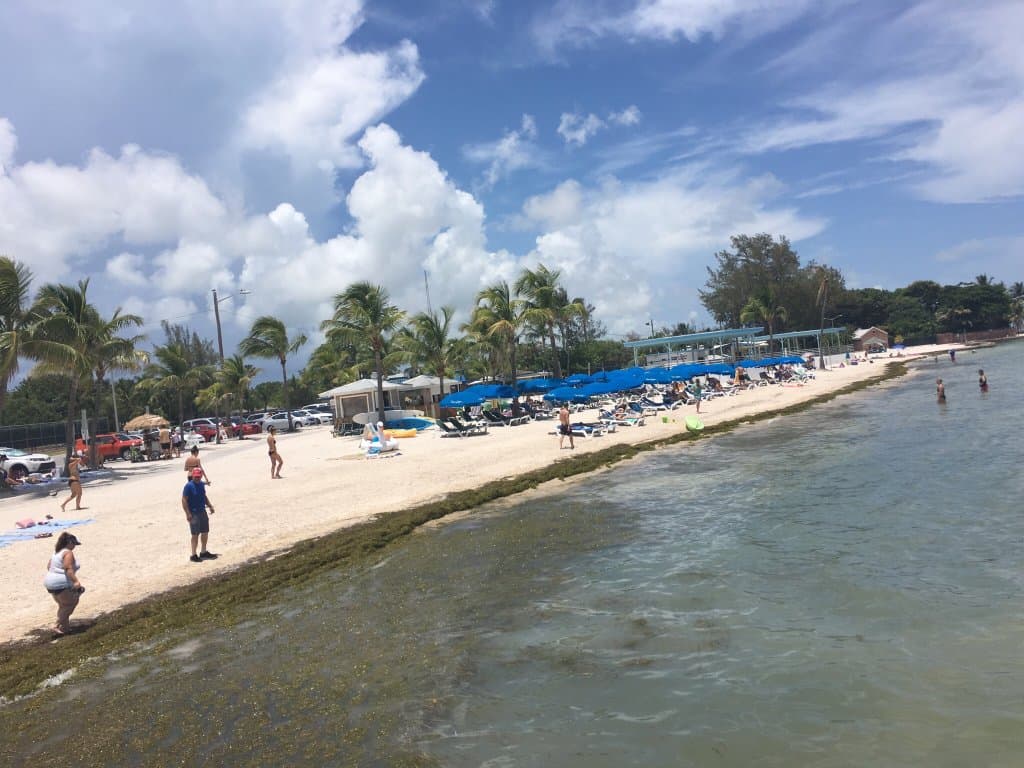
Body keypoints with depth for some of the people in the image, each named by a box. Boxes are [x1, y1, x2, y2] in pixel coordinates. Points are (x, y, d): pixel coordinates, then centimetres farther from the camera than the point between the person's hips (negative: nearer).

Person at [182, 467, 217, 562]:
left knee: (205, 532, 13)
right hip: (194, 513, -7)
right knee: (195, 534, -1)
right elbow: (184, 500, -17)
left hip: (202, 511, 8)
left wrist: (210, 506, 13)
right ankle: (193, 555, 9)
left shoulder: (201, 484, 8)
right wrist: (188, 514, -22)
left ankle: (203, 552, 27)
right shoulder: (189, 486, -15)